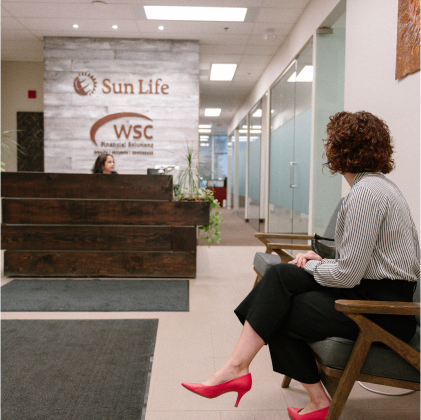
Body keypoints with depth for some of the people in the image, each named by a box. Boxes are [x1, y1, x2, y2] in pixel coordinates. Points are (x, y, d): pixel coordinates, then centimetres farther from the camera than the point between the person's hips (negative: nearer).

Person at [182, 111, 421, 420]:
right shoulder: (378, 184, 13)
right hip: (378, 292, 9)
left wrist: (312, 266, -3)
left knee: (278, 315, -11)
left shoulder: (366, 193, -20)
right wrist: (321, 261, 4)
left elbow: (347, 275, -22)